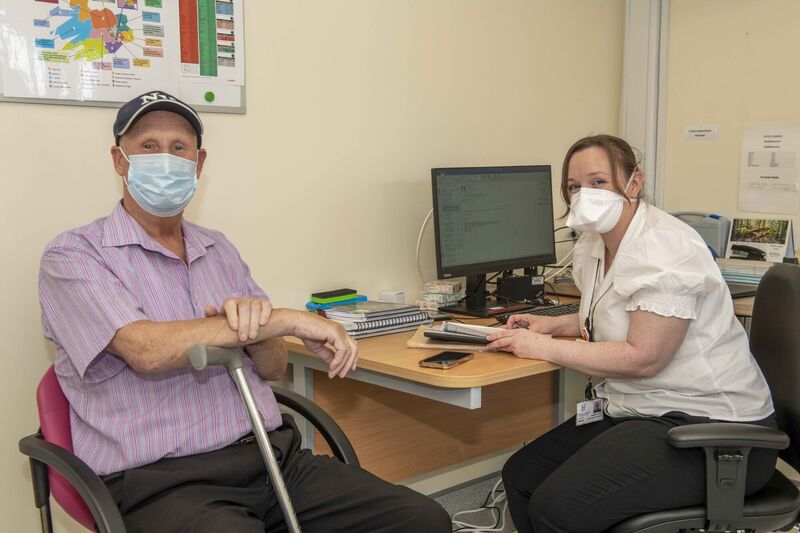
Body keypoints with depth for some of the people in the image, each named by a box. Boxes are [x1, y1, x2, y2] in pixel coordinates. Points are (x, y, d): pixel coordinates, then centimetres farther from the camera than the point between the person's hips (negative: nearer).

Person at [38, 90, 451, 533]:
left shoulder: (220, 250, 17)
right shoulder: (73, 256, 0)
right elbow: (147, 352, -18)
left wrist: (252, 327, -9)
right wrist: (285, 320, -15)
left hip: (273, 456, 5)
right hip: (161, 480, -5)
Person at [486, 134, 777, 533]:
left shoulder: (663, 249, -20)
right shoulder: (594, 245, 8)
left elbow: (643, 358, -23)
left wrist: (544, 348, -17)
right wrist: (554, 324, 10)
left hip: (710, 426, -9)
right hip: (639, 411, 9)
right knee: (520, 475, 2)